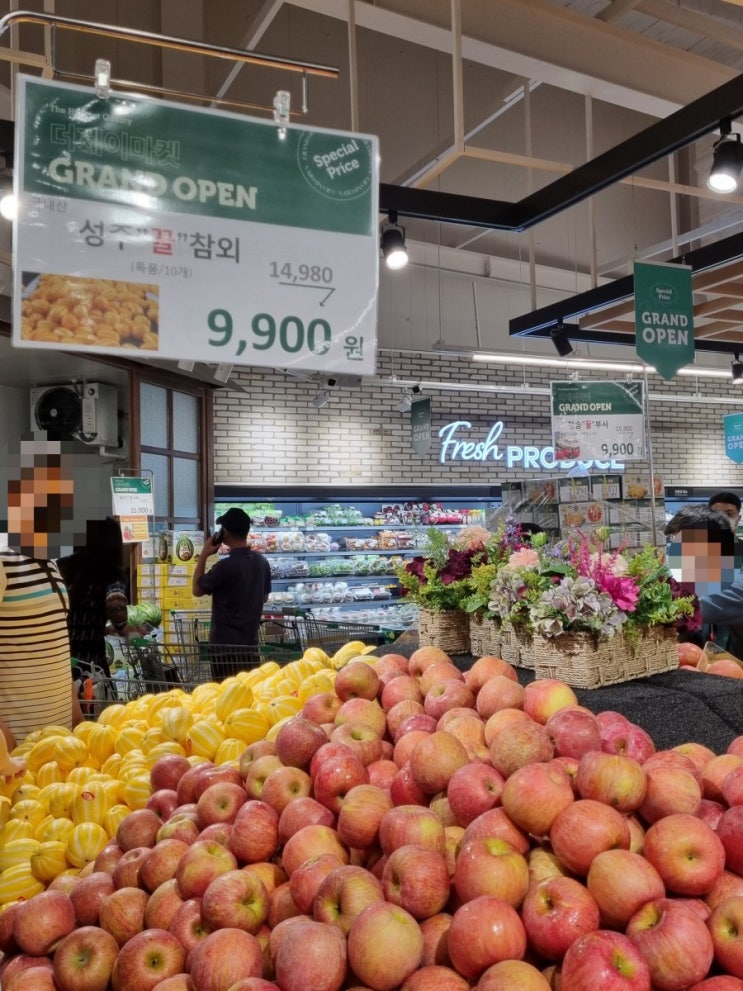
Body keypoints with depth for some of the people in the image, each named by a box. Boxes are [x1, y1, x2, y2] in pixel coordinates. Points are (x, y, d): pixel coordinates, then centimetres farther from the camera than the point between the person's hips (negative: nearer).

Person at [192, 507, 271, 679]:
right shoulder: (262, 562, 3)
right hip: (250, 641, 6)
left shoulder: (226, 566, -18)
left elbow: (197, 590, -4)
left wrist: (203, 555, -2)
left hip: (225, 643, -6)